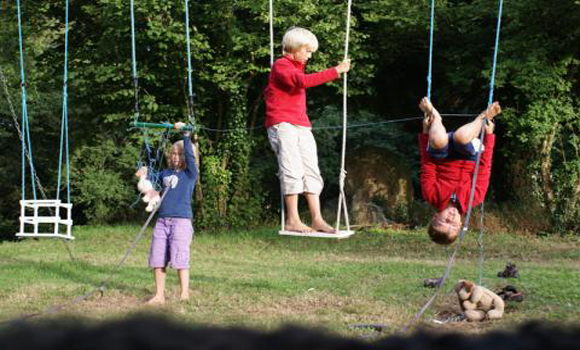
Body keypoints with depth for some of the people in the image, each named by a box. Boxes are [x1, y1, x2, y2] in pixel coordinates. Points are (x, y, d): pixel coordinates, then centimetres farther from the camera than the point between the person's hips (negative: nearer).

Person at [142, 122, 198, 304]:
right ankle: (159, 295, 13)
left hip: (181, 220, -6)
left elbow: (190, 156, -15)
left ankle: (184, 295, -2)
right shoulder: (165, 173, 15)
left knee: (180, 260, -8)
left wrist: (186, 135, -20)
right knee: (158, 260, 5)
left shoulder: (190, 174, 0)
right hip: (162, 221, 6)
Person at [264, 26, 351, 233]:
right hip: (282, 125, -9)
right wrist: (336, 71, -23)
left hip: (302, 126, 9)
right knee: (293, 170, -14)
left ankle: (317, 219, -1)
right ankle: (292, 220, -13)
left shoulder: (297, 67, 22)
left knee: (311, 171, 1)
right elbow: (304, 81, -24)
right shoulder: (281, 65, -7)